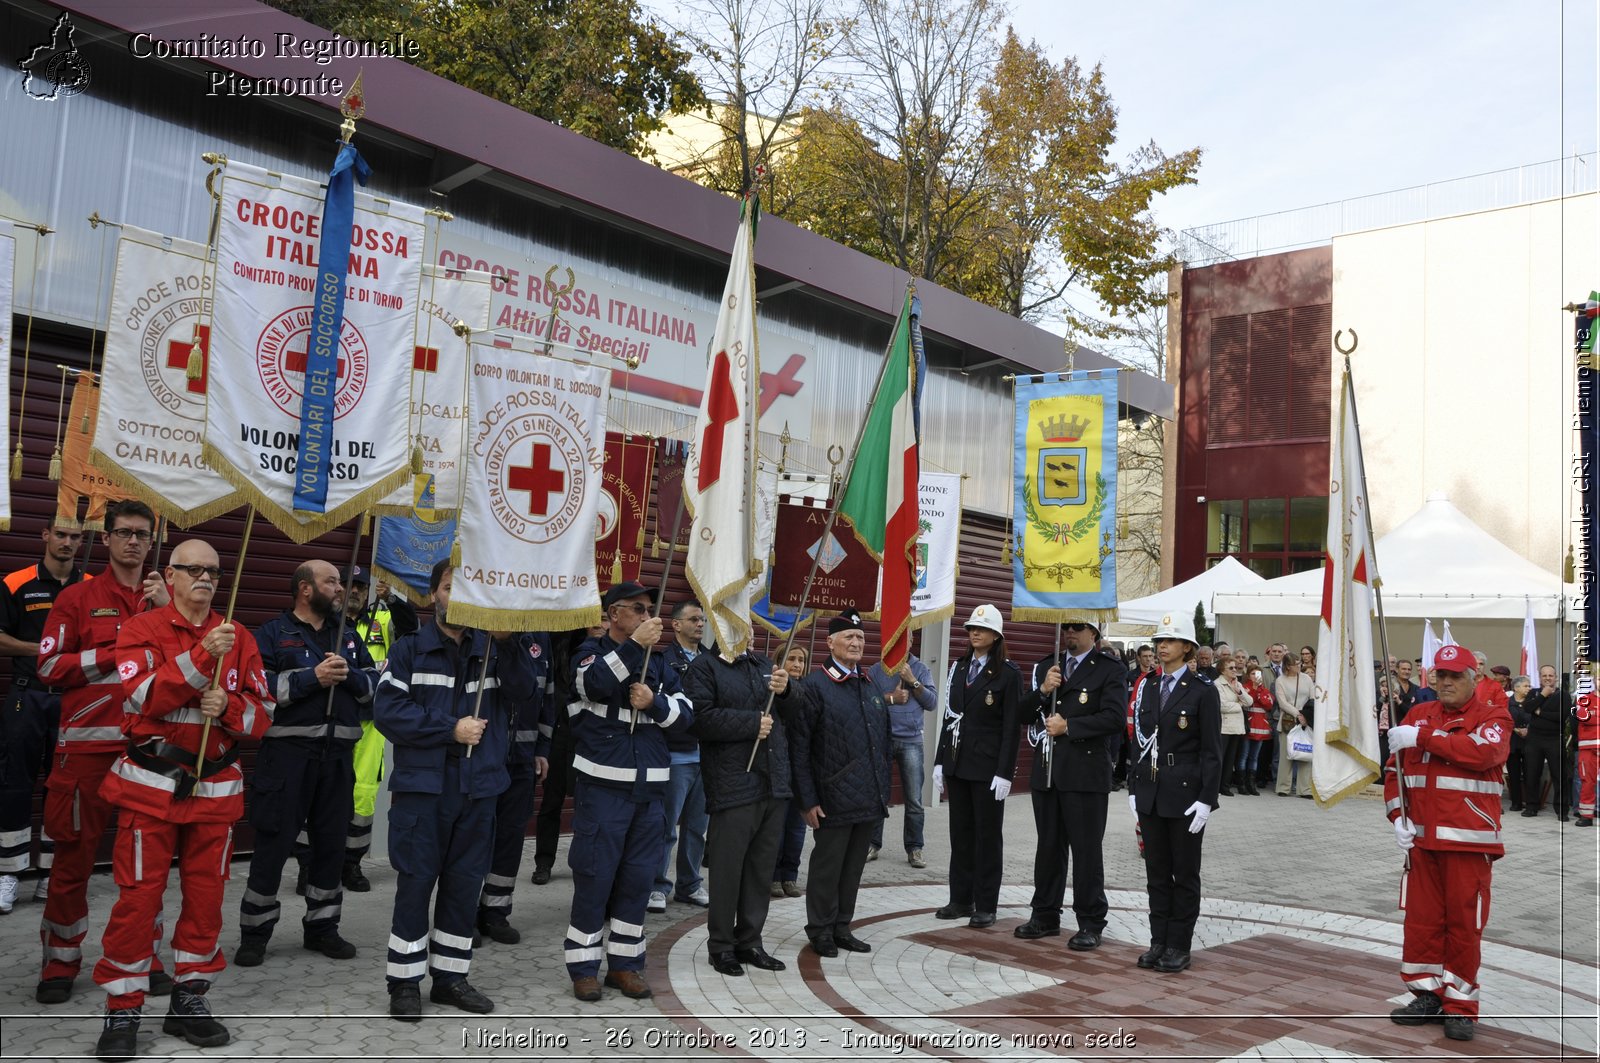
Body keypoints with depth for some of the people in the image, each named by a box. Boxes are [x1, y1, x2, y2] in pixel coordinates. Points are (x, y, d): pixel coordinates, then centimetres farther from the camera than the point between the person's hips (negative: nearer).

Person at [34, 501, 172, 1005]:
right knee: (74, 855, 3)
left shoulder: (169, 599, 12)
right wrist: (119, 650, -9)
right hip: (88, 746, -2)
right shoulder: (77, 598, 5)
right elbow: (50, 667, -2)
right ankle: (60, 964, 19)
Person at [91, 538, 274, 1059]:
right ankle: (122, 1011, 12)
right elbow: (144, 696, -17)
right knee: (137, 897, -2)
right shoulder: (142, 629, -2)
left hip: (216, 787, 3)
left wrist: (227, 706, -15)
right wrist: (201, 656, -28)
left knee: (206, 895, 8)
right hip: (151, 786, -3)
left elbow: (262, 715, 5)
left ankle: (188, 1000, 22)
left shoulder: (239, 638, 7)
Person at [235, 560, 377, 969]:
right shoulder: (272, 634, 0)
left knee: (331, 842, 10)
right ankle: (255, 931, 13)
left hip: (337, 755, 5)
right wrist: (312, 677, -18)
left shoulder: (348, 636, 16)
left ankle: (322, 926, 23)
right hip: (287, 752, -5)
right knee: (273, 843, 0)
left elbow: (376, 686, 11)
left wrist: (350, 675, -8)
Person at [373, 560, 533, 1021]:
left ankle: (450, 975, 23)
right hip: (422, 785, -3)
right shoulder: (409, 650, 2)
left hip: (479, 787, 3)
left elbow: (521, 692, -5)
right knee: (415, 883, 1)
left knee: (465, 884, 10)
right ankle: (405, 981, 14)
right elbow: (388, 711, -9)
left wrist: (506, 641, -18)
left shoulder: (492, 650, 11)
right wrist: (451, 728, -13)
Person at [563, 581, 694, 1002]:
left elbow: (686, 713, 7)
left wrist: (654, 703, -11)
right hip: (603, 785, -5)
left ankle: (624, 963, 20)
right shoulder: (591, 651, 0)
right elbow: (596, 683, -23)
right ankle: (584, 966, 12)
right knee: (595, 876, 0)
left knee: (638, 878, 9)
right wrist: (635, 644, -23)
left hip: (650, 788, 5)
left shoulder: (659, 662, 13)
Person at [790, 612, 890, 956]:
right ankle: (820, 931, 20)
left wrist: (884, 788, 13)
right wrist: (808, 800, -13)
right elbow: (799, 748, -10)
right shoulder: (815, 686, -9)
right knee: (827, 866, 5)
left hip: (869, 799, 6)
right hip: (834, 799, -6)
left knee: (854, 866, 14)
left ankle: (842, 927, 27)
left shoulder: (870, 686, 13)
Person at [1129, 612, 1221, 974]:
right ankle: (1159, 941, 20)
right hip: (1150, 793, 6)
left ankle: (1179, 946, 14)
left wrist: (1206, 799, -15)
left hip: (1185, 794, -5)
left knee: (1185, 873, 5)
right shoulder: (1149, 689, 10)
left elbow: (1211, 751, -9)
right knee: (1157, 872, 11)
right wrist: (1135, 789, 9)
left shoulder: (1203, 692, -7)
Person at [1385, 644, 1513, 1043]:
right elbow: (1395, 768, 14)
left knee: (1464, 923, 0)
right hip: (1421, 839, 4)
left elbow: (1482, 752, -22)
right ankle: (1427, 995, 21)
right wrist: (1398, 816, 2)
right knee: (1421, 918, 7)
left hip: (1469, 842, -4)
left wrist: (1423, 737, -20)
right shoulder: (1417, 715, 12)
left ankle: (1460, 1005, 13)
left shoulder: (1493, 717, 0)